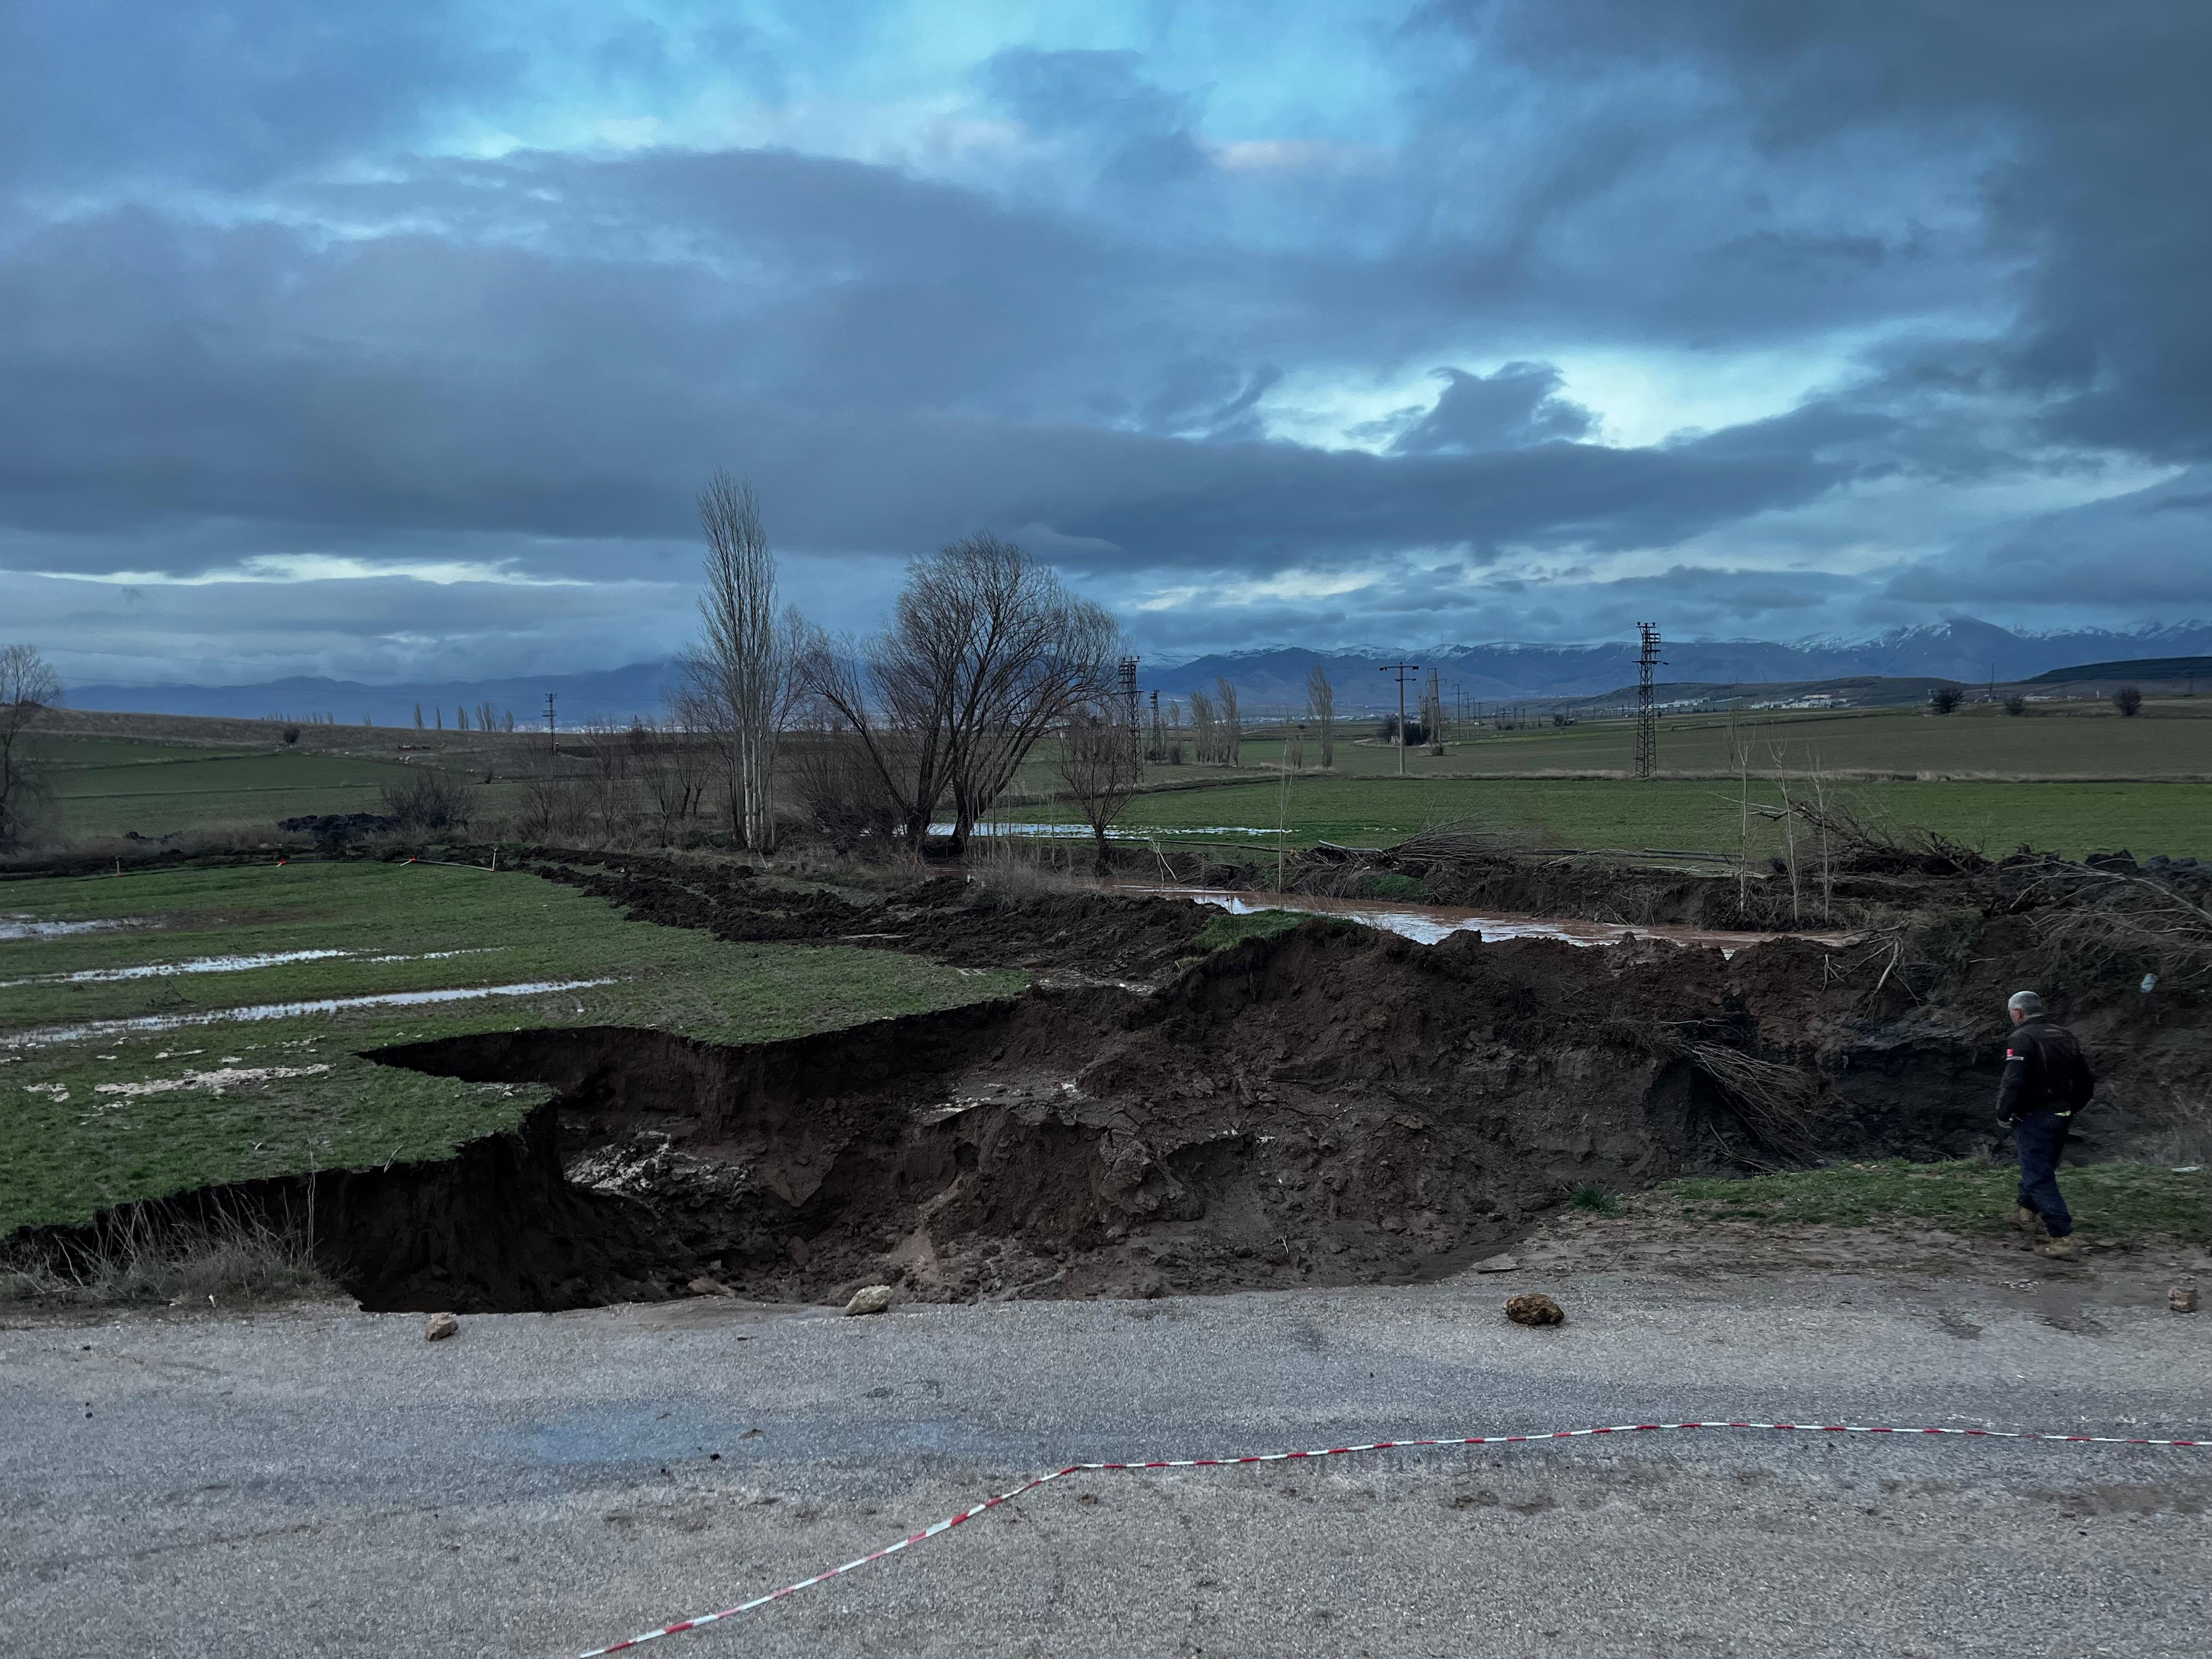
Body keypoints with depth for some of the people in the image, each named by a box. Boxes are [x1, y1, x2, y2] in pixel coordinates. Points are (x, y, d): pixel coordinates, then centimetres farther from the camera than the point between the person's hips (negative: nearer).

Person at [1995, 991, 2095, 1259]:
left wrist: (2004, 1115, -12)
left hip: (2034, 1120, -8)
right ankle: (2028, 1213, 42)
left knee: (2039, 1178, -5)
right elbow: (2086, 1084, 15)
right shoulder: (2065, 1037, 10)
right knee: (2041, 1167, 25)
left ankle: (2064, 1239, -10)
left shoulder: (2021, 1039, -15)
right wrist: (2069, 1110, 23)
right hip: (2063, 1120, 8)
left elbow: (2013, 1083, -25)